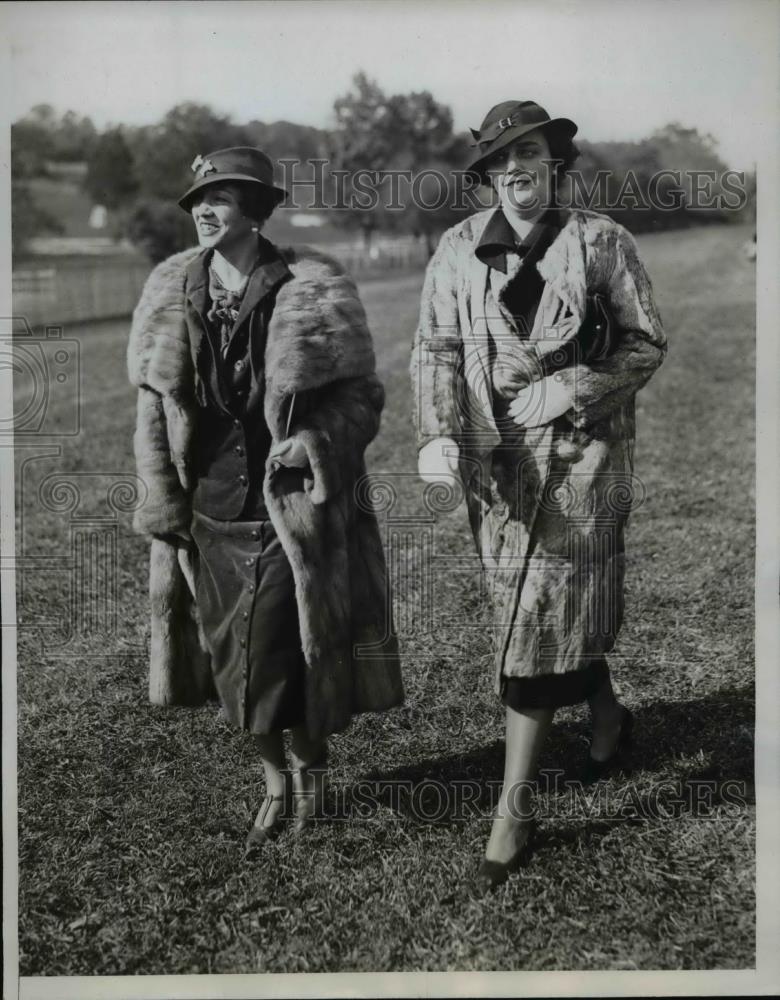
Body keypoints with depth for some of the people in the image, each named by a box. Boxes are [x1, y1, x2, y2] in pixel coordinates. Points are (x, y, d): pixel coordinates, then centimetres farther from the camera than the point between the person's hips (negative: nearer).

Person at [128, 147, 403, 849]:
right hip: (205, 516, 4)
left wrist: (315, 441, -20)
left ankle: (310, 771, 30)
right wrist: (163, 498, 2)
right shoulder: (171, 291, 3)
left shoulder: (314, 293, -8)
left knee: (287, 659, 2)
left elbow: (362, 395, -2)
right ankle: (277, 781, 34)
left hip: (290, 513, -4)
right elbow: (152, 403, 8)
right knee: (235, 659, 13)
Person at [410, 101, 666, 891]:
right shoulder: (460, 249, 4)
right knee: (533, 610, 13)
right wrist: (439, 435, -15)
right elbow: (436, 348, 1)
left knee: (540, 623, -5)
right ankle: (607, 716, 43)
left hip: (581, 450, -3)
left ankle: (513, 811, 5)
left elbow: (647, 343, 2)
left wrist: (573, 389, -13)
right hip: (496, 455, 3)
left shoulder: (600, 242, -2)